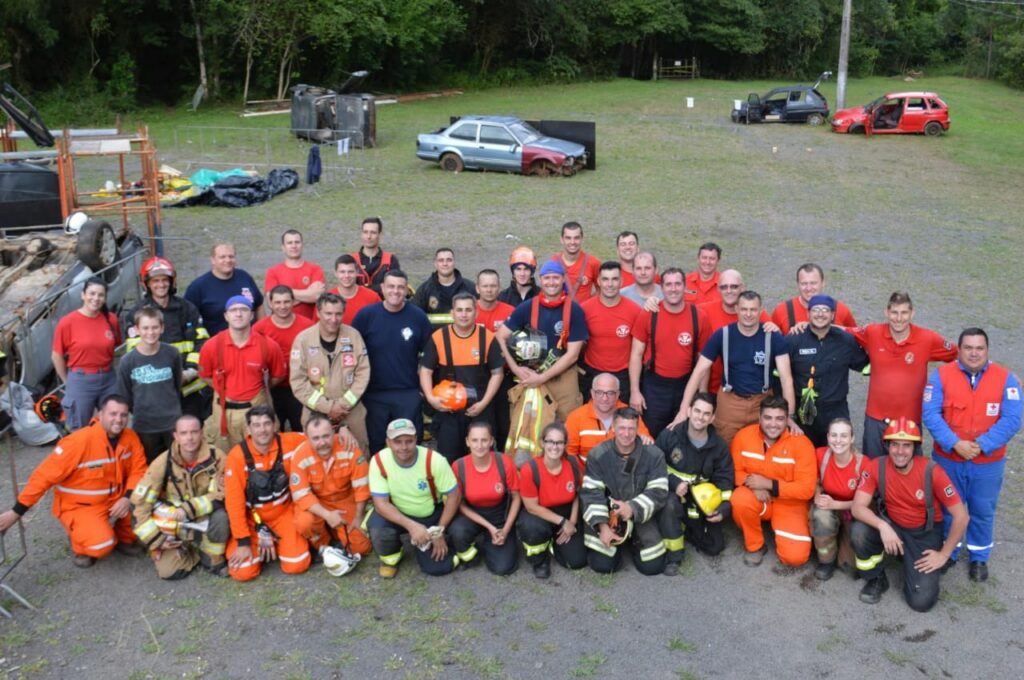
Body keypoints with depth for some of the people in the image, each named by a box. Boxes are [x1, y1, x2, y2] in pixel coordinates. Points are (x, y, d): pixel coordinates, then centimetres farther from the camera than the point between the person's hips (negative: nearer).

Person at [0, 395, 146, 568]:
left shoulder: (130, 438, -10)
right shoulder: (79, 441, -25)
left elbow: (138, 470, -5)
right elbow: (44, 476, -21)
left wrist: (128, 498, -24)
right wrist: (16, 513, -18)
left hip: (115, 500, 5)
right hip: (80, 506, -5)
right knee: (101, 545, -28)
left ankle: (124, 538, 9)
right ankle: (80, 542, 8)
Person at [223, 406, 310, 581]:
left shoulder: (288, 442, -15)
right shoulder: (237, 456, -21)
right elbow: (234, 502, -17)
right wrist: (243, 542, -17)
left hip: (283, 514, 1)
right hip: (251, 519, -1)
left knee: (297, 565, -14)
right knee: (243, 571, -15)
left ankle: (277, 543, 18)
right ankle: (258, 542, 16)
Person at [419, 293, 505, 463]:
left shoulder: (488, 338, -3)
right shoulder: (438, 337, -3)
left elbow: (497, 373, 1)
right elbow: (425, 371, 2)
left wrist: (483, 403, -8)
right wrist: (431, 398, -13)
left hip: (479, 409, 0)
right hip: (447, 408, 0)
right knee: (447, 457, 6)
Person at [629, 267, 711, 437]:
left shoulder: (699, 317, -5)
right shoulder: (648, 315, -8)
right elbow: (636, 354, -3)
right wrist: (634, 391, -7)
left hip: (687, 385, 1)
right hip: (654, 385, -1)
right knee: (651, 435, 9)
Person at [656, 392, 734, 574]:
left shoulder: (719, 446, -5)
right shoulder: (670, 434, -14)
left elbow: (725, 480, -1)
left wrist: (724, 508, -17)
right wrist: (674, 483, -23)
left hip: (702, 501, 3)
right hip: (673, 492, -3)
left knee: (715, 546, -1)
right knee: (671, 504, -39)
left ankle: (686, 529, 27)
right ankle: (674, 555, -20)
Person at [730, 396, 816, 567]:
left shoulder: (801, 443, -18)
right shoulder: (743, 436, -13)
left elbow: (806, 489, -17)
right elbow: (735, 471, -2)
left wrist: (768, 484, -25)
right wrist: (753, 485, -23)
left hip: (789, 503, -1)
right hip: (757, 498, 2)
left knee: (795, 556, -19)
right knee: (740, 500, -34)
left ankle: (779, 525, 16)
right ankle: (755, 546, -6)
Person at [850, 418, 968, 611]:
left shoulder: (932, 472, -23)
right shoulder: (876, 467, -18)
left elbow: (961, 517, -16)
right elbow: (857, 507, -22)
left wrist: (944, 554, -13)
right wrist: (882, 526, -40)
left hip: (925, 533, -1)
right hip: (892, 525, 2)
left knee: (921, 601, -16)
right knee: (859, 531, -32)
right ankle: (876, 579, -2)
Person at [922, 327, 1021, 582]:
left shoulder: (1005, 378, -8)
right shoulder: (941, 375, -9)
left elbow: (1011, 420, -13)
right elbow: (930, 414, -14)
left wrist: (981, 445, -22)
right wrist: (955, 443, -25)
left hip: (988, 463, 0)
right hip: (948, 459, 0)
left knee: (983, 512, 15)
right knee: (947, 509, 15)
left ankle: (979, 558, 36)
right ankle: (947, 553, 35)